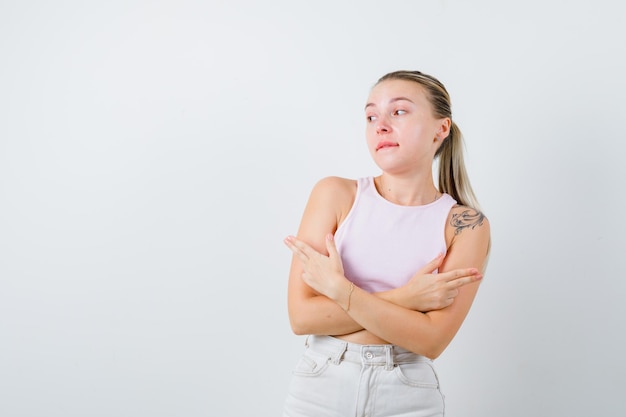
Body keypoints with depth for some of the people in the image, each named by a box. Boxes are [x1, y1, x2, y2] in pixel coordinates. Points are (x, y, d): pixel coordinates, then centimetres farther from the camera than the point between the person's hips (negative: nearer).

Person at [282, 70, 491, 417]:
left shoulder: (465, 225, -6)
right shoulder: (336, 194, -5)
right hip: (319, 388, 1)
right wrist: (406, 298, -16)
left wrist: (338, 288, -19)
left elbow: (430, 340, -14)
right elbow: (301, 316, -11)